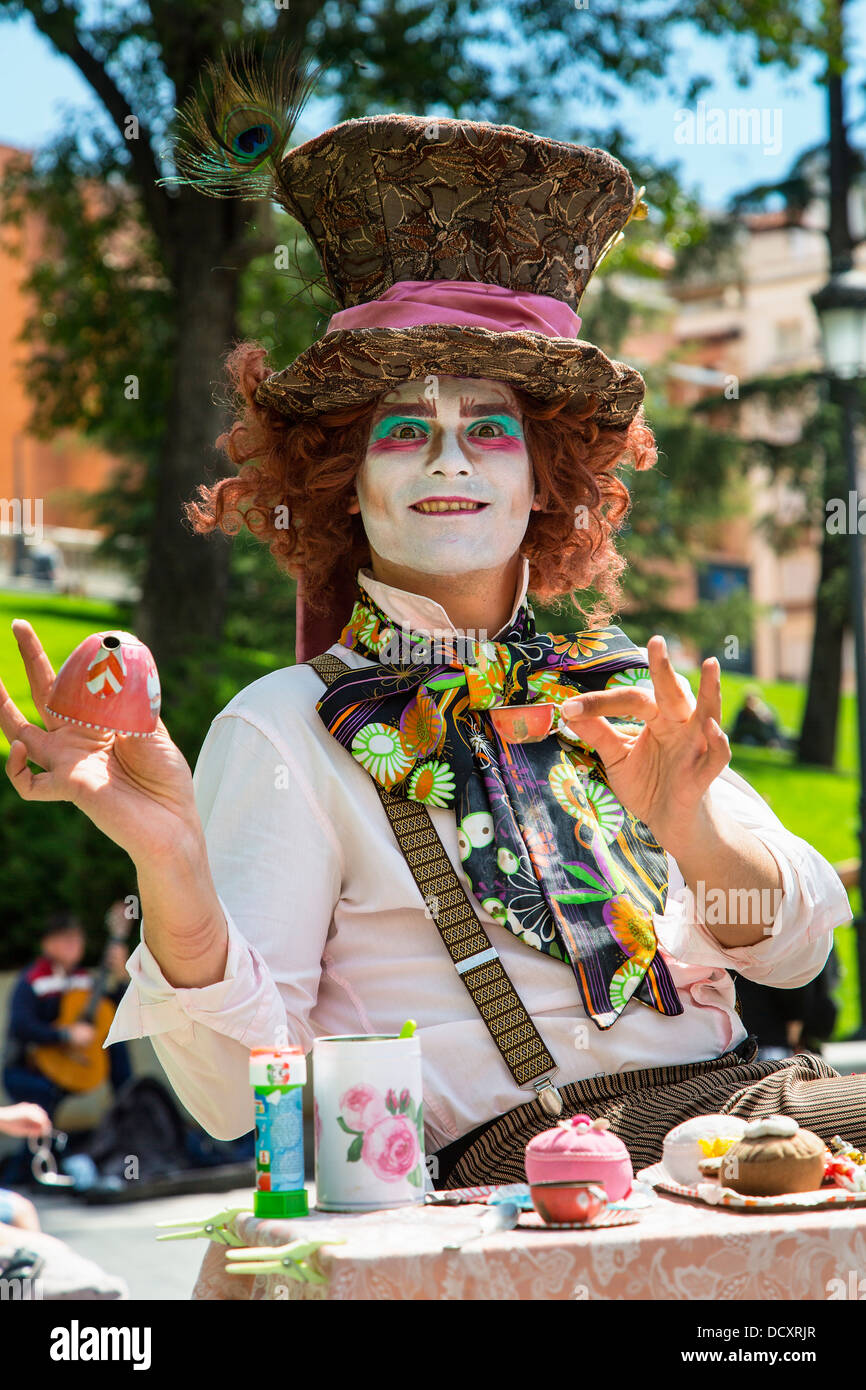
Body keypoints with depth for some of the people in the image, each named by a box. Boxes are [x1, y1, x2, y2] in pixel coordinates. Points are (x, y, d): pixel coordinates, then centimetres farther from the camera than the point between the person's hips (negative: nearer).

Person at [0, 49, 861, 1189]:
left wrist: (689, 828, -14)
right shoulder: (287, 730, 0)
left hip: (725, 1095, 6)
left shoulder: (628, 686, 14)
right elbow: (237, 1092, -9)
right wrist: (169, 866, -27)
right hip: (512, 1147, -5)